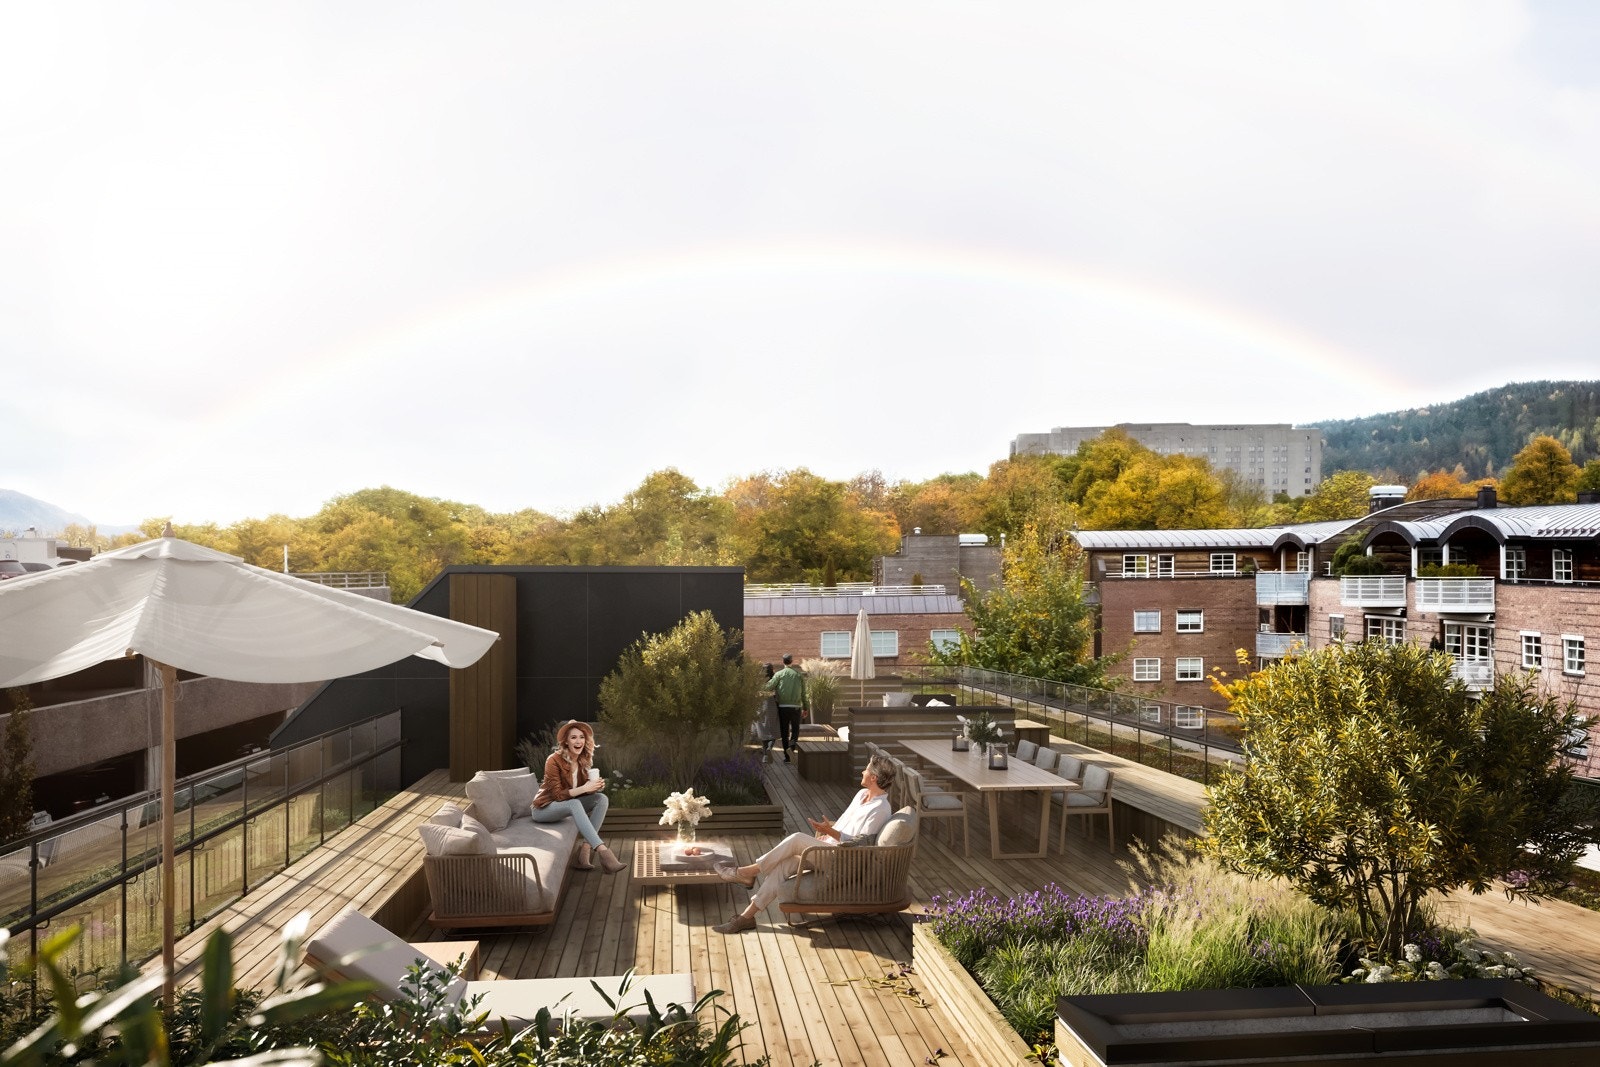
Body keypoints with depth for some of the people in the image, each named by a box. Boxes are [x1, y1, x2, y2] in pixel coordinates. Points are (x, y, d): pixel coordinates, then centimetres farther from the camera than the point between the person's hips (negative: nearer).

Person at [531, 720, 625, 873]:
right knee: (574, 804, -37)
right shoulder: (554, 760, -21)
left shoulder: (583, 761, 0)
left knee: (602, 798, -15)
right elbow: (557, 795, -24)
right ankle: (602, 851, -48)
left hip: (567, 806, 7)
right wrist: (585, 788, -33)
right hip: (544, 808, -7)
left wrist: (595, 786, -20)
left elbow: (583, 791, 1)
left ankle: (585, 850, -24)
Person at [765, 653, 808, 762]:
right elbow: (804, 693, 7)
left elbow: (768, 687, -12)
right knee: (795, 728, 17)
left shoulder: (779, 674, -1)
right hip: (796, 707, 1)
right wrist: (806, 707, 15)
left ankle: (787, 756, 9)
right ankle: (793, 741, -13)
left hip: (783, 707, -1)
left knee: (784, 732, 8)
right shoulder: (799, 675, 5)